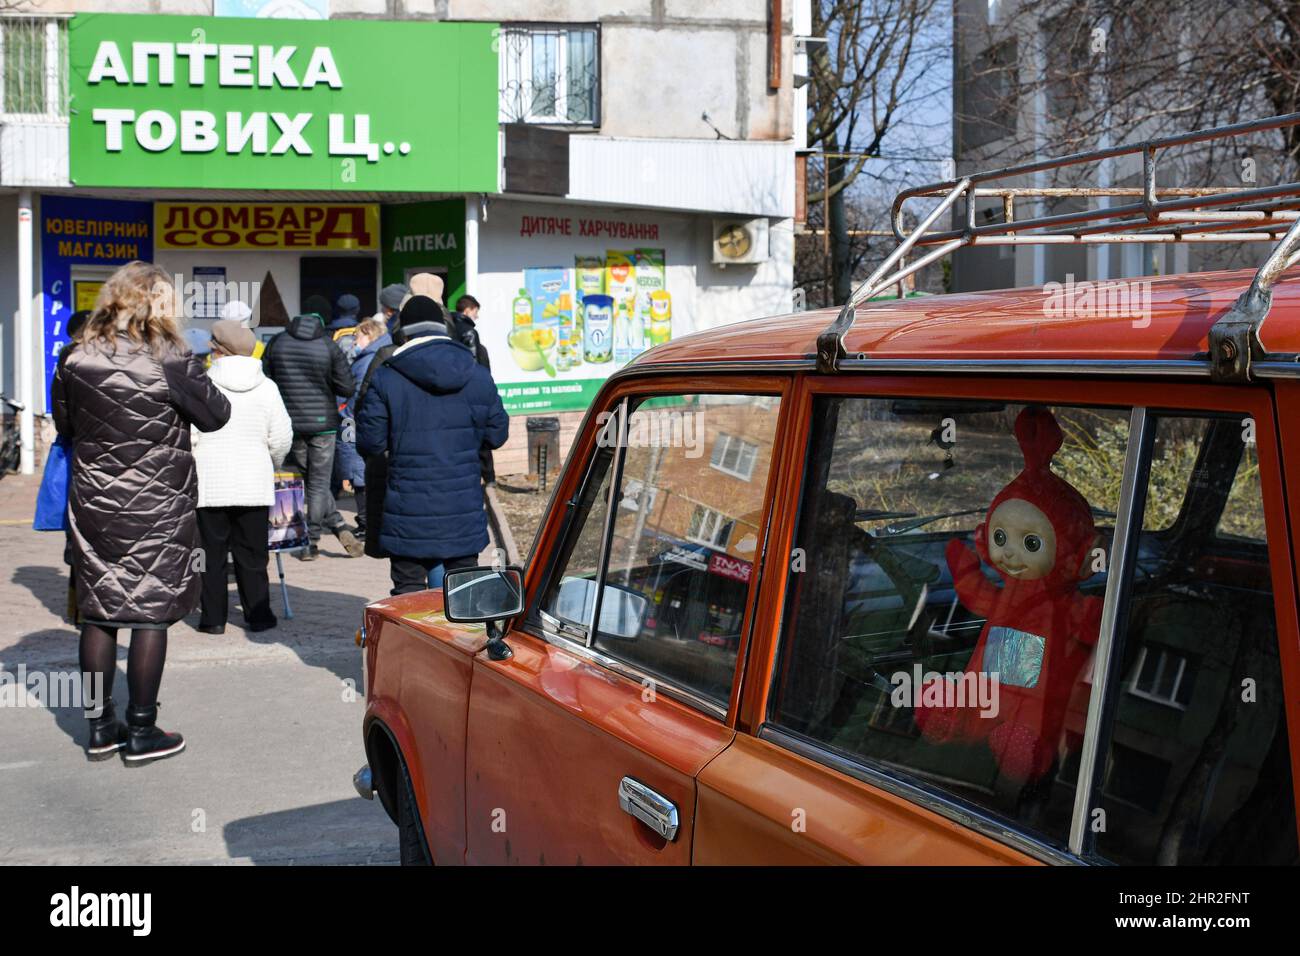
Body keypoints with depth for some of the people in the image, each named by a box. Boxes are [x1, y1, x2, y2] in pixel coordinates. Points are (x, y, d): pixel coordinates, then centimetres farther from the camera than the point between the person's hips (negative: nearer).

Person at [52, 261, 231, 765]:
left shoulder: (76, 359, 0)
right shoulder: (169, 359, -14)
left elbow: (64, 425, 12)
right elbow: (215, 415, -4)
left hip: (93, 506, 4)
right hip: (158, 510, -4)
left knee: (99, 614, 11)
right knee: (150, 614, 4)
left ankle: (100, 727, 21)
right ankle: (141, 733, 10)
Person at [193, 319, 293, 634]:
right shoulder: (266, 387, 0)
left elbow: (188, 435, -9)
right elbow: (281, 438, 2)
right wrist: (271, 465, 21)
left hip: (209, 484, -2)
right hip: (253, 484, 2)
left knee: (212, 552, 6)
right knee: (251, 553, 9)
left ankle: (213, 617, 10)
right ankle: (258, 614, 13)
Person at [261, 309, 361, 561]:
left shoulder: (276, 343, -1)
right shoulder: (329, 346, -10)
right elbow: (347, 388, -9)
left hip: (289, 424, 2)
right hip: (322, 423, -2)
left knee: (305, 479, 14)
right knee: (319, 483, 7)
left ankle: (338, 527, 8)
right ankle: (312, 540, 9)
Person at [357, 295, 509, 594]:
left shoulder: (385, 379, -7)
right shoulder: (478, 377, 1)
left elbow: (370, 443, -4)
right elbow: (497, 434, 8)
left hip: (409, 513, -2)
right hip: (463, 513, 2)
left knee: (408, 590, 7)